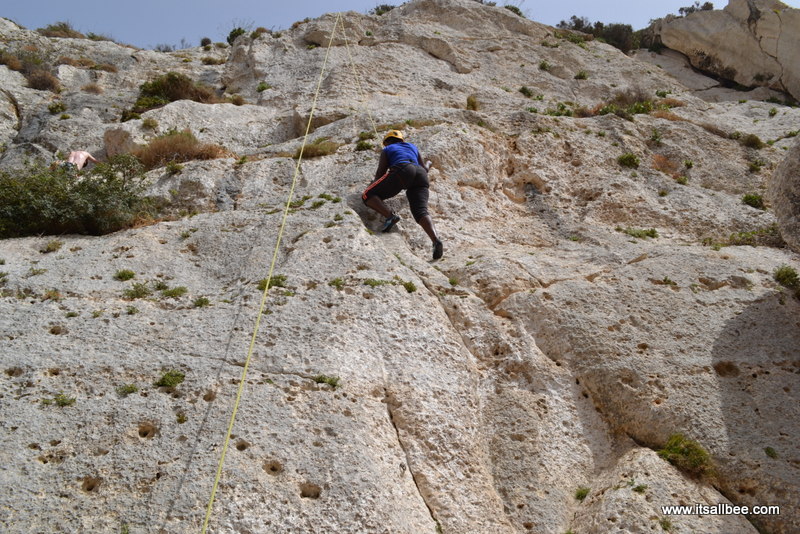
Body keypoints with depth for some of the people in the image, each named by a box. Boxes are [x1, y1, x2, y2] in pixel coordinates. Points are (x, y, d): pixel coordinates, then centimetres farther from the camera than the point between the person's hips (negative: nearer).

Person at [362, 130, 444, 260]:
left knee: (367, 196, 3)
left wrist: (373, 186, 36)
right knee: (420, 212, -13)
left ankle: (390, 216, -24)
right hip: (420, 175, 5)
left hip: (402, 171, -4)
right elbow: (424, 169, 41)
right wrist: (428, 164, 64)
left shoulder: (386, 150, 24)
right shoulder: (412, 147, 37)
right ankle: (436, 240, -42)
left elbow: (380, 173, 16)